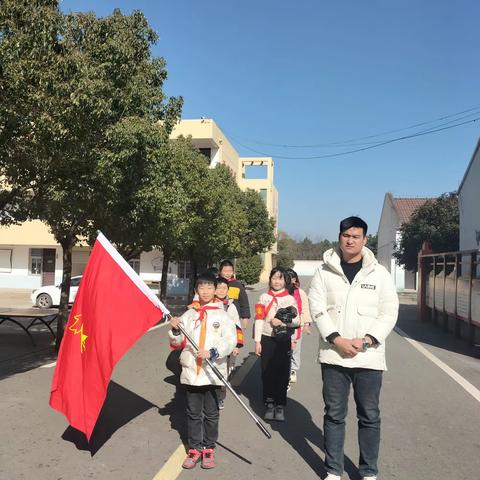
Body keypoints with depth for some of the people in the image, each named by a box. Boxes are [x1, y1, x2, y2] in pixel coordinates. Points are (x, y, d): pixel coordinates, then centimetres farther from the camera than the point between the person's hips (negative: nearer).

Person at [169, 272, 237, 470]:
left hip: (212, 372, -2)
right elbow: (177, 343, 8)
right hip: (191, 371, 2)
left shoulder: (222, 315, -1)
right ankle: (194, 448, 23)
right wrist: (175, 330, -11)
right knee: (193, 412, 11)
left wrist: (213, 352, -22)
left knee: (211, 413, 8)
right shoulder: (189, 315, 6)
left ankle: (209, 448, 22)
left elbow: (230, 340, -9)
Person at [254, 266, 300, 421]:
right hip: (267, 339, 1)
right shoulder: (264, 298, 8)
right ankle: (269, 404, 14)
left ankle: (280, 405, 11)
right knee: (267, 372, 2)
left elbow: (297, 321, 3)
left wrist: (283, 322, -15)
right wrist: (257, 341, -2)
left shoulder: (290, 299, 6)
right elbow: (259, 320, 3)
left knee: (282, 372, -1)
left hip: (284, 340, 0)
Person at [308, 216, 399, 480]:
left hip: (369, 357, 0)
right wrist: (337, 340, -14)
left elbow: (389, 313, -1)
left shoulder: (379, 273, 2)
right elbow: (317, 308, -4)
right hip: (333, 355, 0)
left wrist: (366, 340, -13)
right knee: (334, 415, 10)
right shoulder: (324, 271, 2)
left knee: (369, 416, 9)